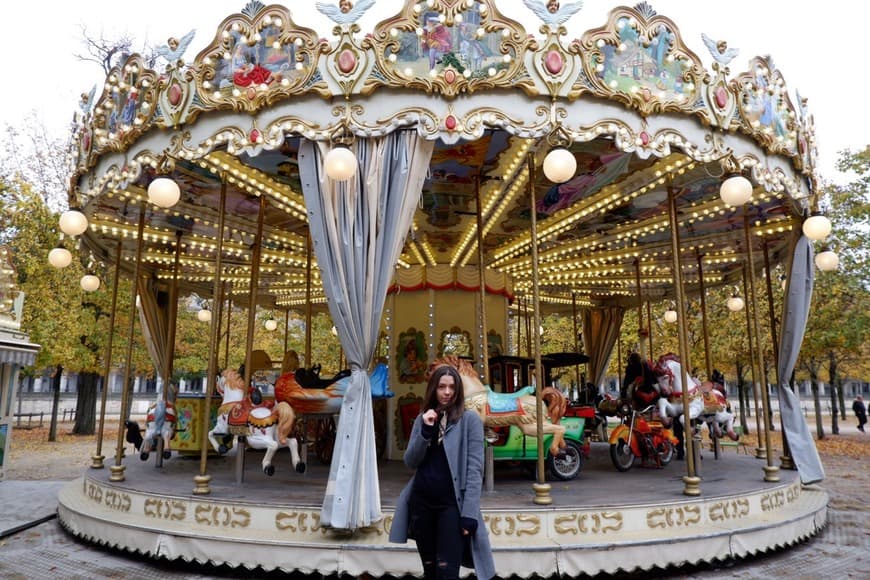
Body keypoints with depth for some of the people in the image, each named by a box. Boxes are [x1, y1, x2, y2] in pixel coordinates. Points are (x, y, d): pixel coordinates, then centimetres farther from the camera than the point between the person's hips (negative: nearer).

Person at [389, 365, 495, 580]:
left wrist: (469, 513, -16)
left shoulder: (470, 420, -5)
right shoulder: (422, 419, 9)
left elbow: (475, 469, -9)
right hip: (421, 501, 5)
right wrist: (426, 431, -11)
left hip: (452, 503, -4)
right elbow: (410, 462, 3)